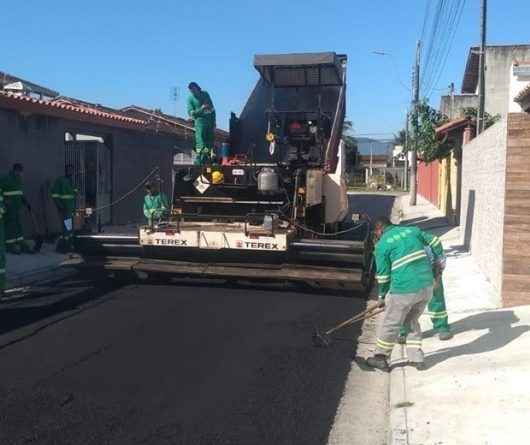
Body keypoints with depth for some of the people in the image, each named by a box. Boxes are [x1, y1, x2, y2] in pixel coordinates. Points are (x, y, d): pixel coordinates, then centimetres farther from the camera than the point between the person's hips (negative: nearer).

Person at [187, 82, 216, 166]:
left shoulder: (205, 94, 11)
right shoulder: (190, 98, 0)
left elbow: (212, 107, 16)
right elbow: (190, 112, -7)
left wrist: (214, 121, 11)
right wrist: (201, 109, -19)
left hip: (210, 121, 5)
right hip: (200, 122, -5)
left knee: (210, 140, 5)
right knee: (200, 142, -13)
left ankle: (206, 159, 12)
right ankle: (198, 160, -13)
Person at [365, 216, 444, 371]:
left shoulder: (382, 245, -2)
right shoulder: (412, 230, 12)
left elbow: (383, 276, -1)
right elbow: (435, 242, 16)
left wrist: (382, 296, 13)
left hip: (404, 290, -6)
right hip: (427, 286, 6)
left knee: (390, 324, 11)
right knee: (411, 321, 25)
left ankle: (380, 358, 24)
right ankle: (417, 358, 27)